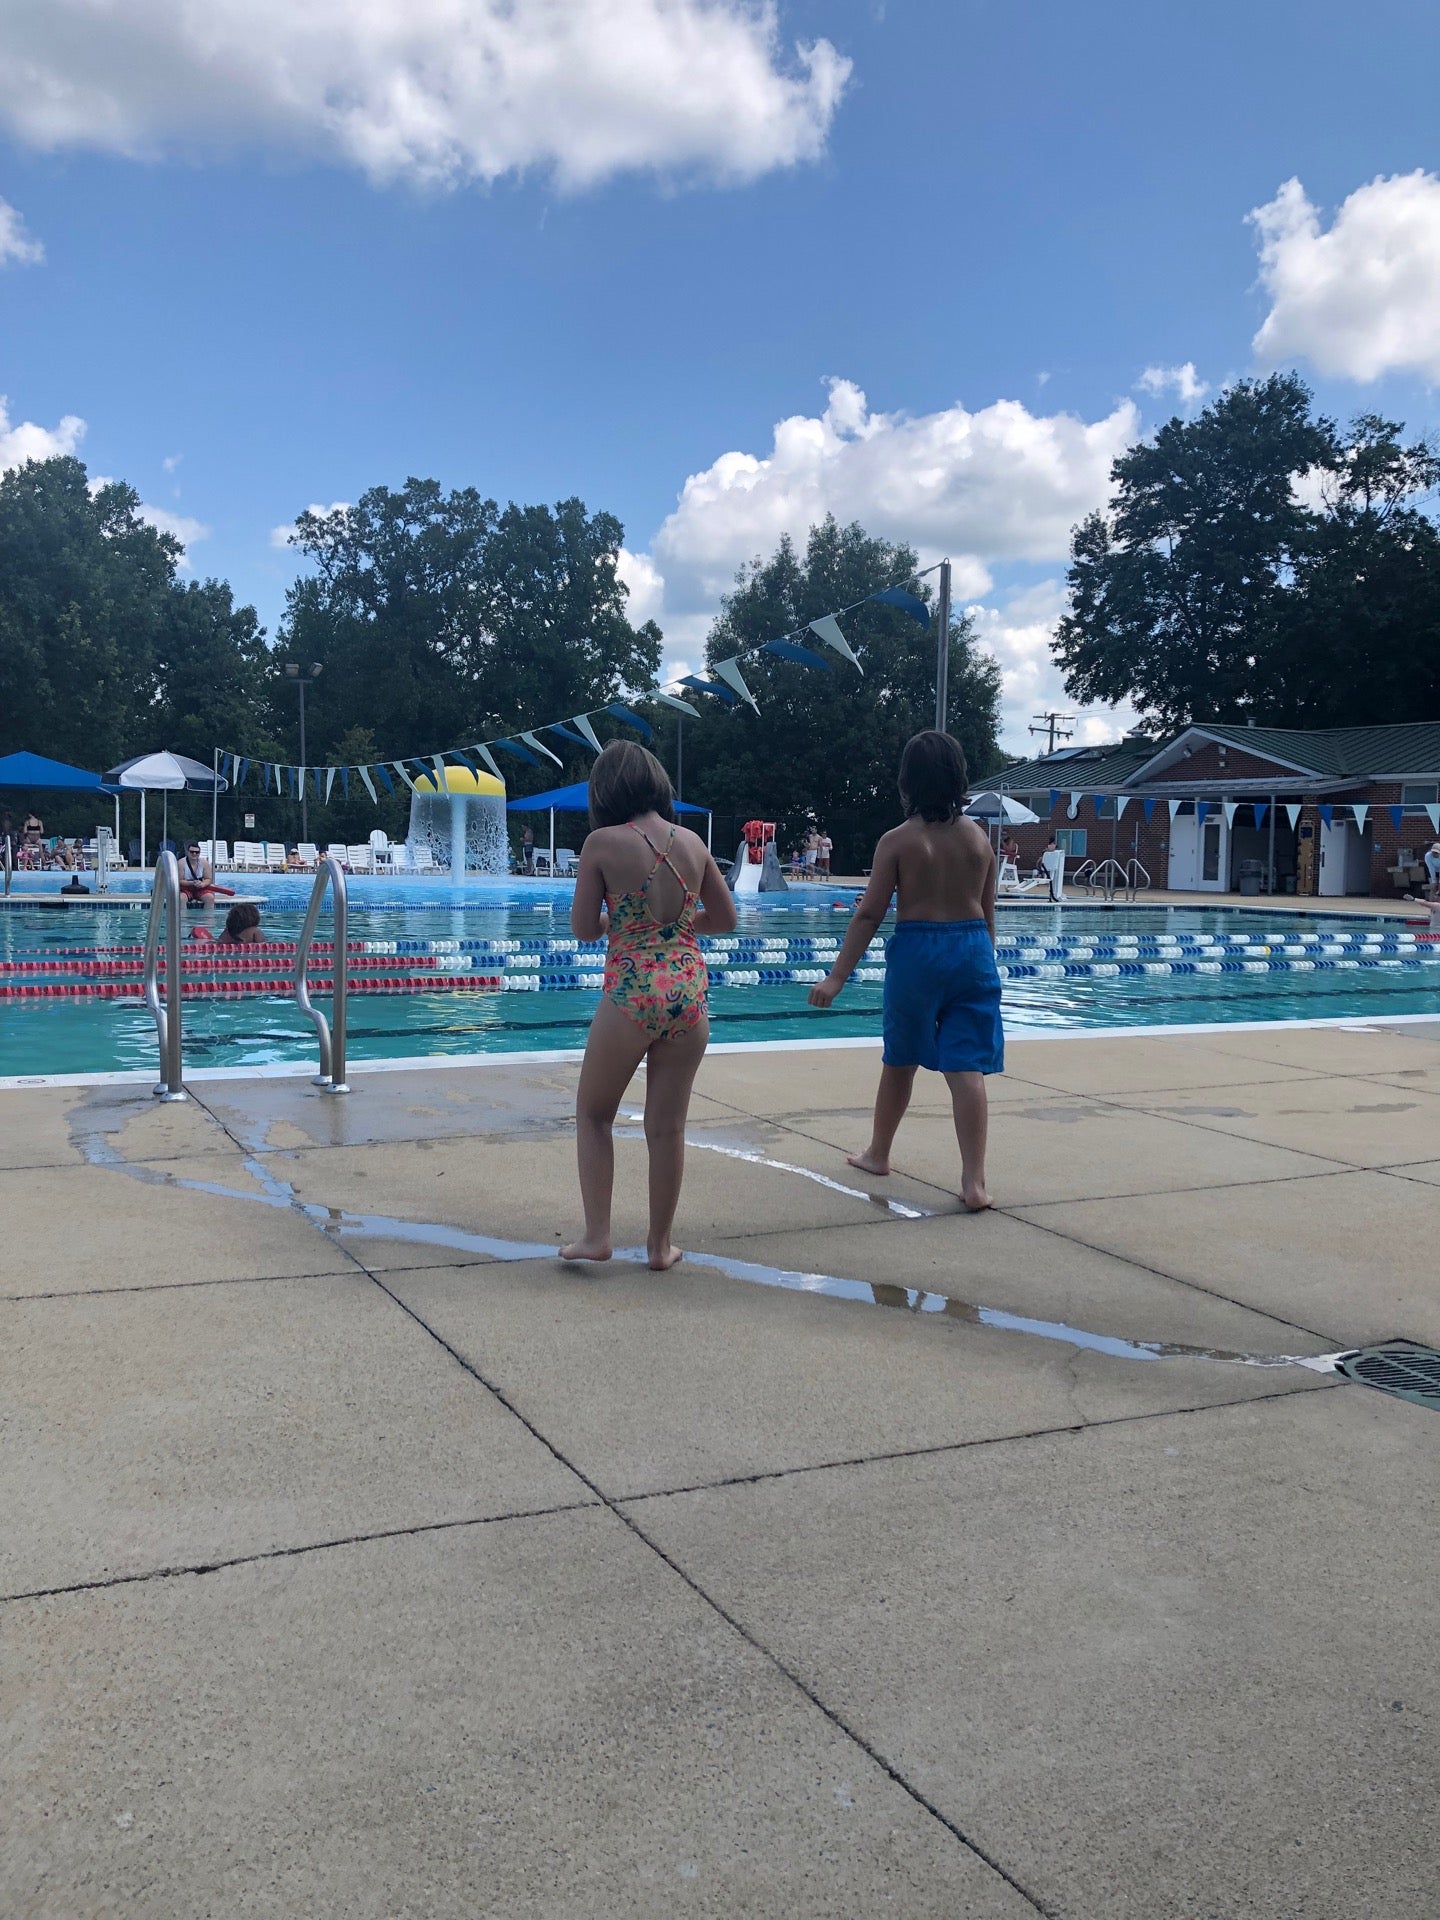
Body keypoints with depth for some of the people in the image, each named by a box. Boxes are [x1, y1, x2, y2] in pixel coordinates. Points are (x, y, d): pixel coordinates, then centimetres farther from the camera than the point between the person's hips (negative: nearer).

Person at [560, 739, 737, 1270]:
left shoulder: (602, 843, -5)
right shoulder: (692, 842, 6)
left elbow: (583, 928, -1)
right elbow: (725, 919, 14)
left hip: (631, 994, -3)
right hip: (690, 992, 4)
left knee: (593, 1113, 16)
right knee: (667, 1126, 13)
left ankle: (596, 1235, 12)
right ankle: (660, 1245, 23)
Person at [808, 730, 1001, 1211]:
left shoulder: (897, 841, -8)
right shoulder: (978, 837, 3)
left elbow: (869, 914, -8)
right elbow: (987, 913, 10)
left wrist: (837, 976, -4)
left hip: (916, 951, -2)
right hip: (972, 951, 2)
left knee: (901, 1059, 16)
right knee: (966, 1067, -1)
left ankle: (878, 1153, 35)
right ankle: (974, 1180, -6)